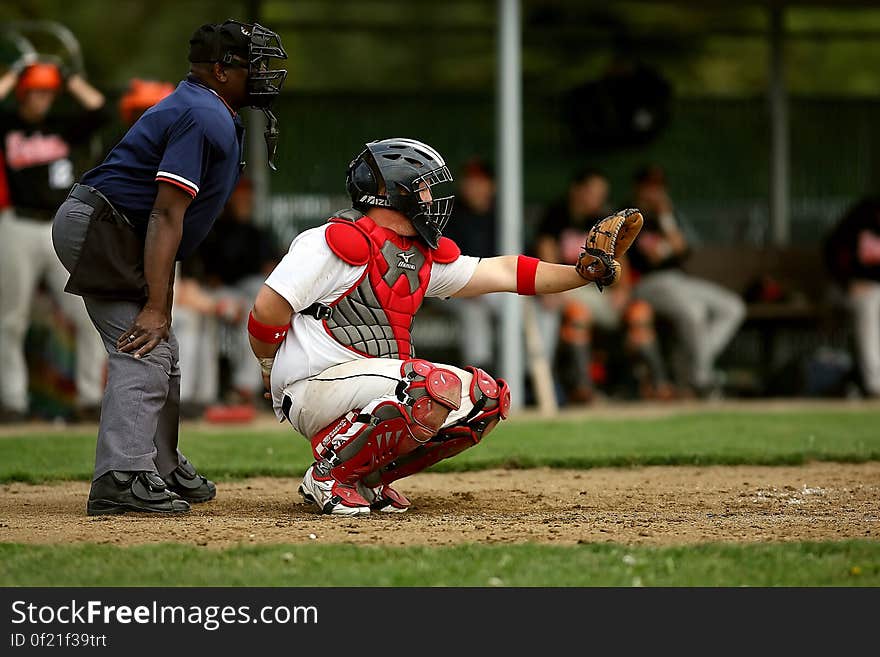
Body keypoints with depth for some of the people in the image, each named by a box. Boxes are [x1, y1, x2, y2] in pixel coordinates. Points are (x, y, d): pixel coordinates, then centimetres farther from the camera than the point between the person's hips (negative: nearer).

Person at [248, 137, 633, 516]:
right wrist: (272, 373, 1)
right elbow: (268, 311, -13)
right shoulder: (337, 243, -12)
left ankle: (368, 477, 5)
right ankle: (330, 474, -15)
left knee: (488, 398, 2)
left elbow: (502, 273, 13)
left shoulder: (422, 257, 14)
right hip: (314, 390, -9)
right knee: (438, 389, -30)